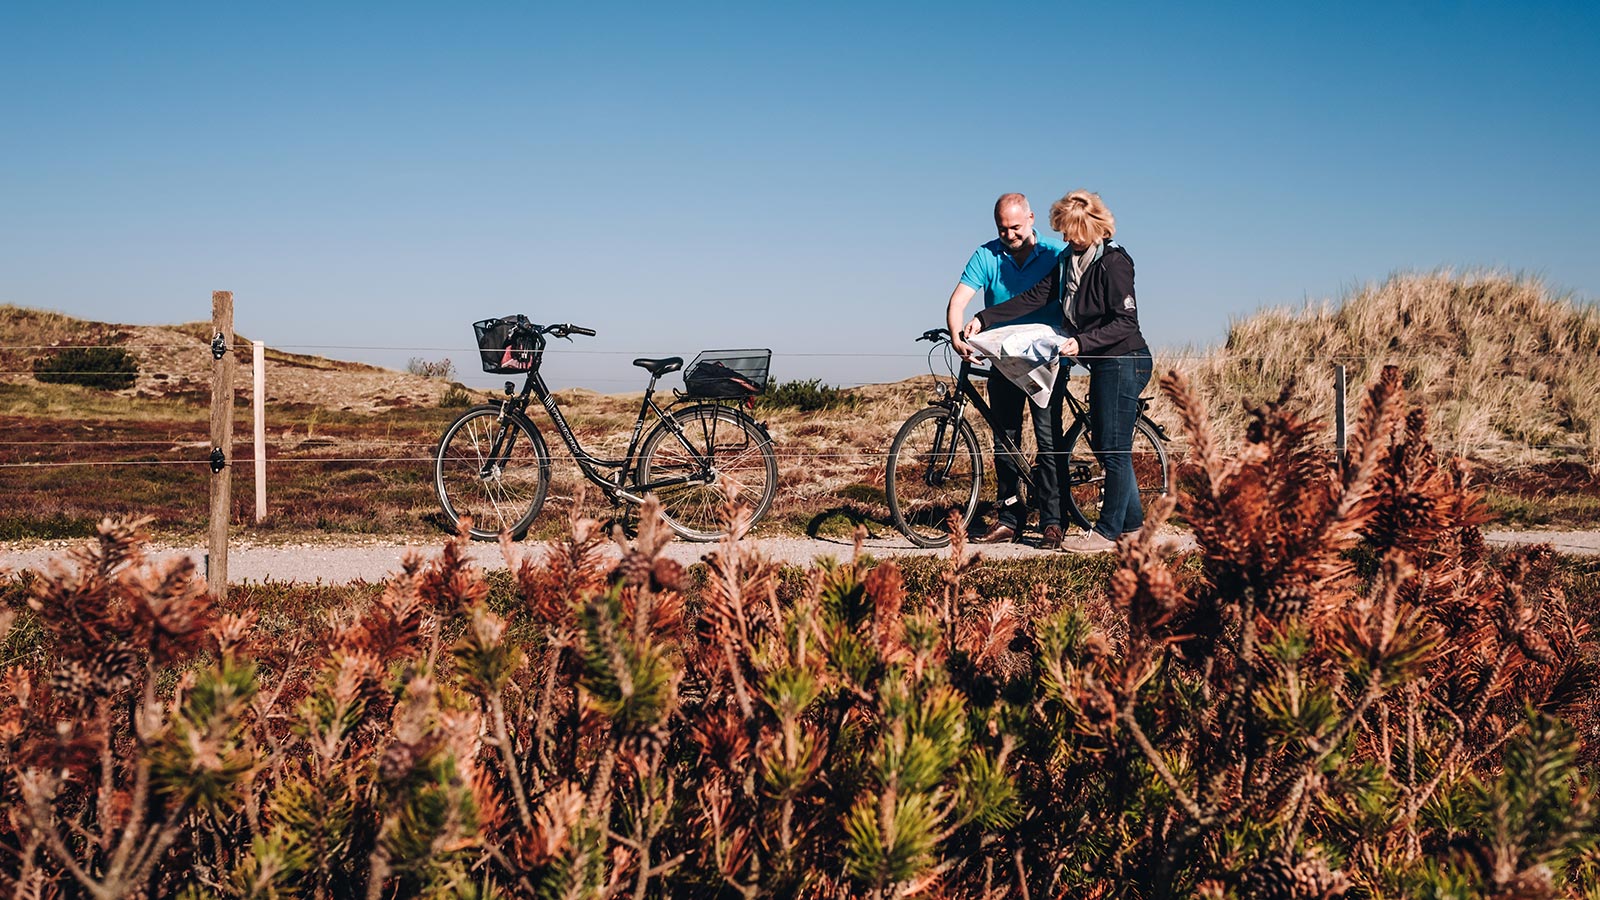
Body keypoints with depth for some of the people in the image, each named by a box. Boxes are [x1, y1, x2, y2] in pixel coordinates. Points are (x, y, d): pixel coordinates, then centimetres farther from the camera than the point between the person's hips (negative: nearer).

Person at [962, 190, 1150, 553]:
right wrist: (983, 319, -1)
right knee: (1103, 445, 13)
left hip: (1124, 361, -9)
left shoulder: (1114, 261, -16)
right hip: (1103, 363, 9)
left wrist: (1082, 343, -30)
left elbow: (1126, 321, -19)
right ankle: (1133, 524, 22)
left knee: (1113, 448, -5)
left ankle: (1108, 531, 2)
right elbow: (1035, 297, 6)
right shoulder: (1069, 260, 10)